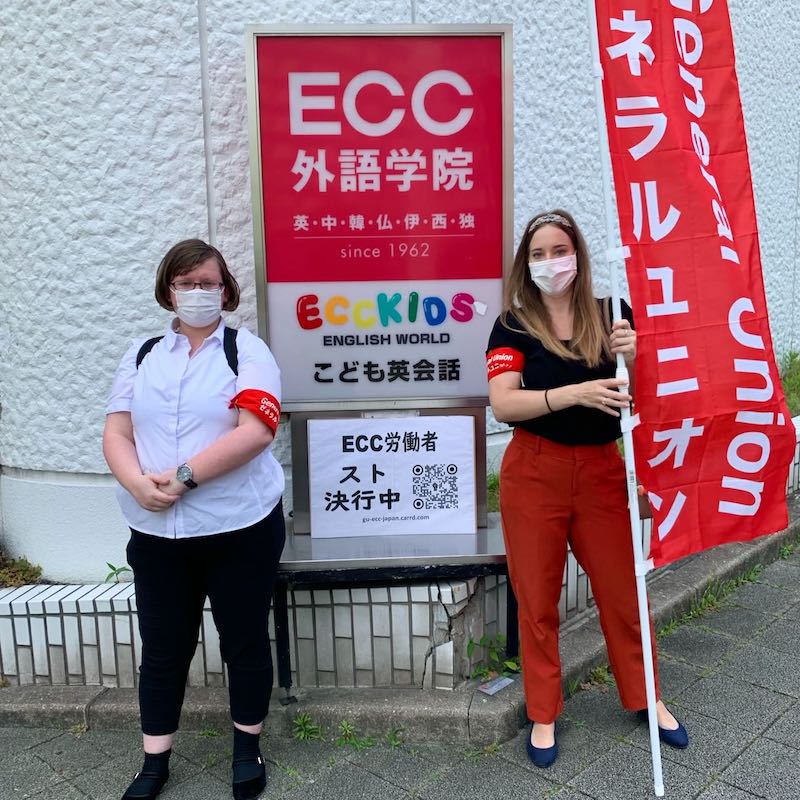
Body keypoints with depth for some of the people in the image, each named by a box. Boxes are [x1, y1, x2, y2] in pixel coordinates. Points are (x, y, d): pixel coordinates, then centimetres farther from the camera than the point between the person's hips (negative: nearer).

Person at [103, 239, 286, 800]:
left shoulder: (247, 350, -2)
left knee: (244, 642, 11)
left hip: (239, 529, -3)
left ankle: (248, 748, 33)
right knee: (163, 648, 14)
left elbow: (255, 431, -16)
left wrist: (183, 476, -20)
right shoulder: (142, 354, 10)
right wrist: (139, 484, -15)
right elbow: (116, 434, 4)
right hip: (155, 532, 3)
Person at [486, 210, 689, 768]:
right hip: (535, 473, -1)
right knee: (538, 599, 9)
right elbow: (503, 404, -17)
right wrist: (575, 393, -29)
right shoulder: (513, 325, -5)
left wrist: (633, 357, -19)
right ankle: (544, 715, 27)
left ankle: (646, 698, 36)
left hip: (601, 470, 2)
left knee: (623, 590, 13)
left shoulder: (611, 316, 1)